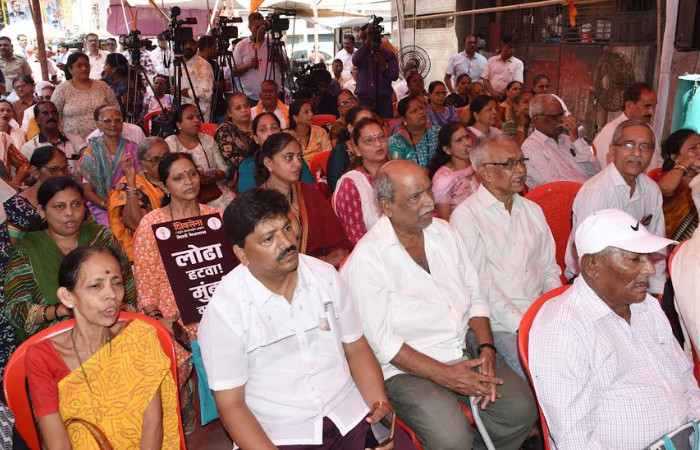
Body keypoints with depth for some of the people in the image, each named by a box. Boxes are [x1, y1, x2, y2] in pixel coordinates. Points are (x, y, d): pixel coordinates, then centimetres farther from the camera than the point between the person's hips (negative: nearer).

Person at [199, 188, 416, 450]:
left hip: (351, 416, 4)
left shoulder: (325, 276, 3)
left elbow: (356, 348, 9)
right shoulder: (224, 310, -10)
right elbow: (231, 404, -7)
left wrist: (379, 402, -7)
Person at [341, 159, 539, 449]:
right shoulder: (366, 259, -14)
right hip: (408, 368, -6)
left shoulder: (443, 231, 6)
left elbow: (474, 296, 10)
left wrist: (486, 348, -6)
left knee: (523, 410, -8)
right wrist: (445, 375, -18)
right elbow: (379, 341, -16)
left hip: (468, 350, 6)